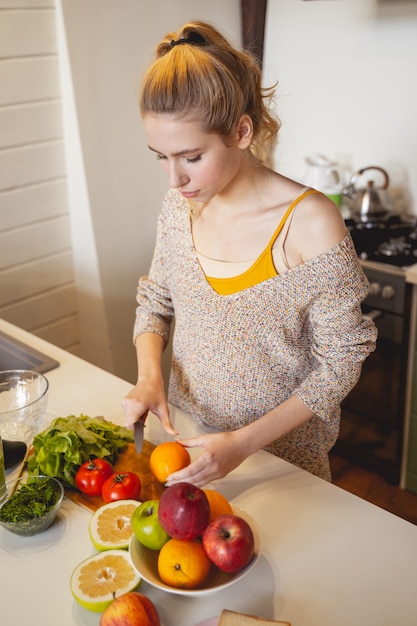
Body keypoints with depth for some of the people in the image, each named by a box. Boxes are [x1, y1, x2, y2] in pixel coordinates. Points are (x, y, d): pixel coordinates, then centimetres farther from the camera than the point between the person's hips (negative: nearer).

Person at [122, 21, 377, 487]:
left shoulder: (311, 224, -24)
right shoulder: (179, 205, -8)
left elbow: (340, 362, -17)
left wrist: (244, 442, -23)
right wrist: (149, 376, -13)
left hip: (281, 455, -4)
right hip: (187, 437, 5)